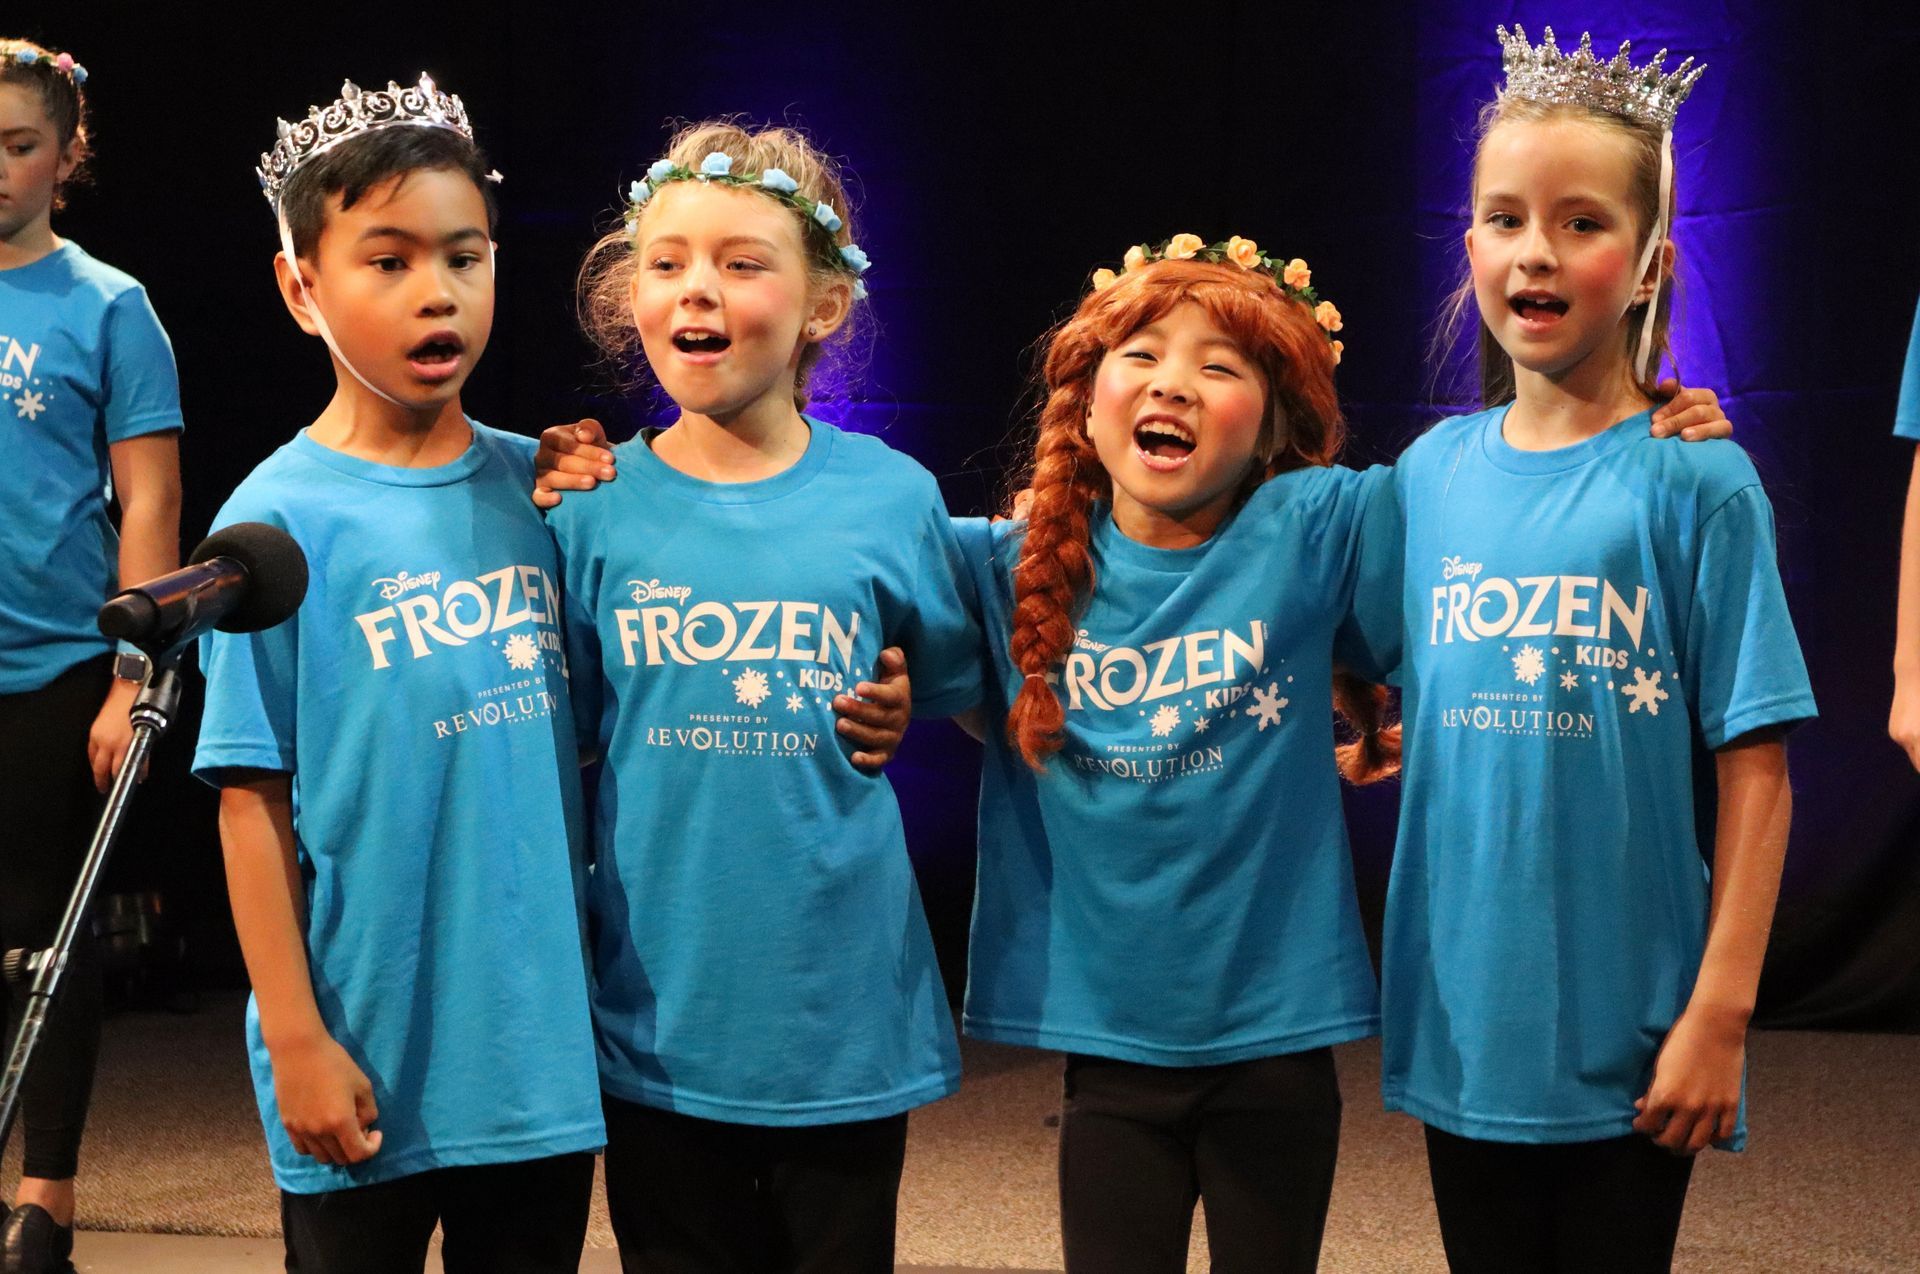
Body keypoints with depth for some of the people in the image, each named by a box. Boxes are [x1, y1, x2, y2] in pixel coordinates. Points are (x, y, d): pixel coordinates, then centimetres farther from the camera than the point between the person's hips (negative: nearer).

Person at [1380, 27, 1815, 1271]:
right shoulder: (1432, 473, 5)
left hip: (1628, 1039, -4)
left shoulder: (1696, 482, -8)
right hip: (1464, 1022, 4)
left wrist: (1721, 1011, -12)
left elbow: (1755, 770, -9)